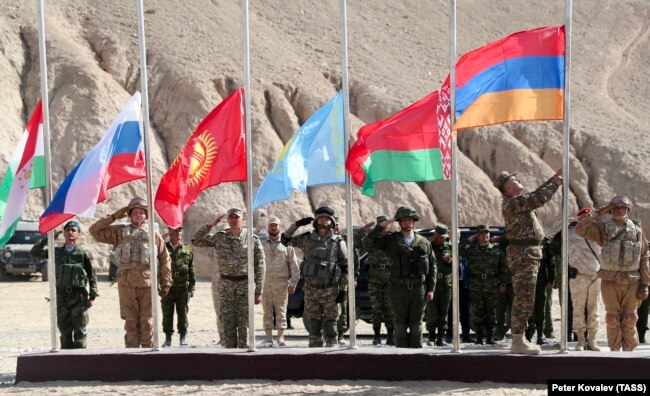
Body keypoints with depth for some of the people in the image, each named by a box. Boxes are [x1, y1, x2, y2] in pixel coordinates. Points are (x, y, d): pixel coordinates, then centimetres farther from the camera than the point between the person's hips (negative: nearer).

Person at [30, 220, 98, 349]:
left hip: (79, 296, -3)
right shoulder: (56, 252, 12)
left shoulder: (84, 253, 3)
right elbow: (34, 252, 10)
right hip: (61, 295, 3)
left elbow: (92, 276, 2)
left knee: (79, 330, -3)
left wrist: (92, 296, -5)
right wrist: (48, 238, 2)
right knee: (64, 329, 7)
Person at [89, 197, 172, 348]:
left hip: (147, 283, -1)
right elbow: (95, 231, 9)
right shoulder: (120, 232, 13)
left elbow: (165, 259, 12)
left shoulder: (154, 234, 11)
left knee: (147, 322, 0)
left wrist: (165, 283, 8)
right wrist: (113, 217, 4)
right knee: (131, 322, 2)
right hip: (126, 283, 1)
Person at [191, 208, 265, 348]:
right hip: (225, 285, 2)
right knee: (228, 323, 4)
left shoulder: (253, 239, -1)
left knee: (245, 324, -2)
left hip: (246, 284, -2)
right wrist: (211, 225, -3)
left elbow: (260, 266, -1)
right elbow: (196, 241, 6)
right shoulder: (219, 237, 6)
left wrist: (259, 291, -6)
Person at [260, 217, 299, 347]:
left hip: (281, 284, -1)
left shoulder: (286, 244, 8)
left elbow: (294, 265, 6)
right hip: (265, 283, 1)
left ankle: (281, 337, 3)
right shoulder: (261, 244, 12)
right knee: (267, 312, 3)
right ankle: (268, 338, 7)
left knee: (281, 312, 0)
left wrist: (293, 283, -1)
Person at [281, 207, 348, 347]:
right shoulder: (307, 239, 7)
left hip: (330, 290, -2)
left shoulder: (338, 242, 0)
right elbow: (286, 240, 12)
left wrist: (343, 290, -6)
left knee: (330, 325, -1)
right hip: (311, 290, 2)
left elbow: (345, 267, 0)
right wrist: (297, 224, -1)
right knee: (313, 326, 5)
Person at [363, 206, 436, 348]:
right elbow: (368, 242, -5)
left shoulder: (424, 243, 8)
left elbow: (432, 266, 9)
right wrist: (381, 226, -14)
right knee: (400, 324, 3)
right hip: (399, 289, -1)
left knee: (416, 324, 5)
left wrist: (431, 289, 2)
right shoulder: (390, 240, 4)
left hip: (419, 289, 1)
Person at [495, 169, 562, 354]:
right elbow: (539, 199, -19)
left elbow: (536, 195, 28)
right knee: (524, 299, -10)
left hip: (526, 254, 11)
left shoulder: (517, 201, 16)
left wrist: (554, 178, 22)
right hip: (523, 254, -11)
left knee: (522, 299, 14)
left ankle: (519, 340, 19)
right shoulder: (513, 203, -15)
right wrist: (556, 183, -6)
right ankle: (518, 342, -10)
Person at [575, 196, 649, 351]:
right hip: (610, 280, -1)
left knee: (630, 319, 3)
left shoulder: (637, 231, 6)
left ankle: (628, 351, 11)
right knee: (613, 318, 2)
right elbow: (580, 229, -13)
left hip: (632, 281, 1)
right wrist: (599, 214, -14)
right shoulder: (604, 228, 2)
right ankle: (615, 351, 9)